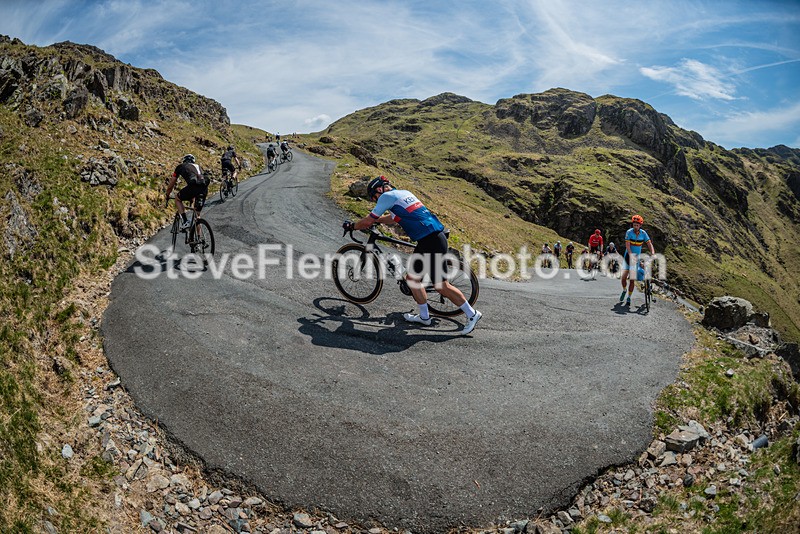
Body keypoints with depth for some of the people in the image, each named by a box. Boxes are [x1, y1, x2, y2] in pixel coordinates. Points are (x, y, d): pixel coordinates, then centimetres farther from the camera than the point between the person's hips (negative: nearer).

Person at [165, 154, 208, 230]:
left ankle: (185, 221, 8)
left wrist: (167, 196, 46)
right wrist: (192, 196, 57)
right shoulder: (197, 166, 36)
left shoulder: (180, 167, 25)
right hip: (205, 188, 4)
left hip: (193, 186, -4)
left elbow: (171, 184, 32)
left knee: (177, 198, 25)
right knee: (197, 214, 19)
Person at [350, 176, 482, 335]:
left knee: (441, 286, -3)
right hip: (435, 237, 10)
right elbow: (394, 217, 39)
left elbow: (367, 221, 2)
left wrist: (352, 226, 19)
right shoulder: (404, 193, 22)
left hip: (431, 242, -10)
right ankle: (424, 317, 25)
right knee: (411, 277, 16)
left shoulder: (387, 196, -4)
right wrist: (374, 220, 44)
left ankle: (472, 314, 7)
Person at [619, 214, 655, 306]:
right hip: (628, 256, -1)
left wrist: (653, 253, -25)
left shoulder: (643, 233, -5)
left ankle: (629, 298, 9)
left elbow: (649, 244, -6)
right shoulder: (629, 232, -12)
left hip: (637, 258, 1)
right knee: (624, 277, -12)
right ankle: (624, 290, 18)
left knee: (632, 280, -2)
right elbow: (627, 246, -19)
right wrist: (631, 256, -32)